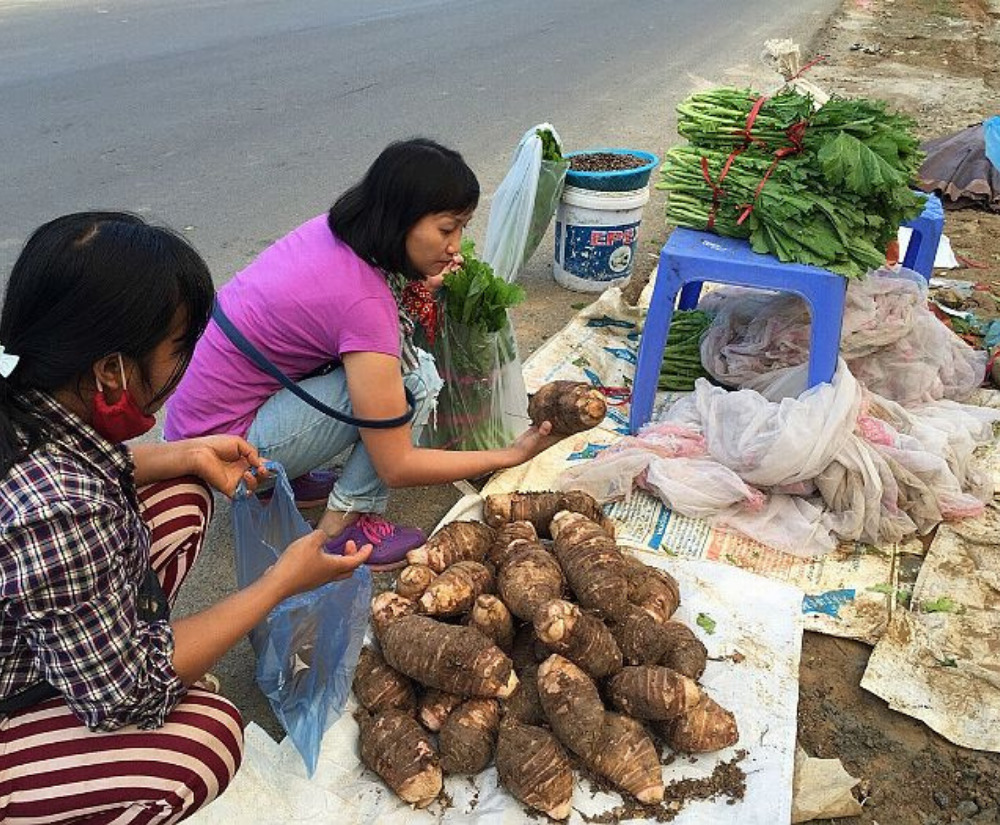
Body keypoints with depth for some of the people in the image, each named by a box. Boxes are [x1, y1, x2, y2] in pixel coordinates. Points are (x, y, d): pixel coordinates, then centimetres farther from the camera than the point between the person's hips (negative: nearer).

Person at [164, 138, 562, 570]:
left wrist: (419, 288, -6)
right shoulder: (363, 302, -28)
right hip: (224, 449, -8)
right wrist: (512, 455, -16)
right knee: (414, 378, -17)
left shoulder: (332, 228, -5)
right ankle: (341, 529, -4)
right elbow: (397, 466, -22)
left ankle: (278, 479, 9)